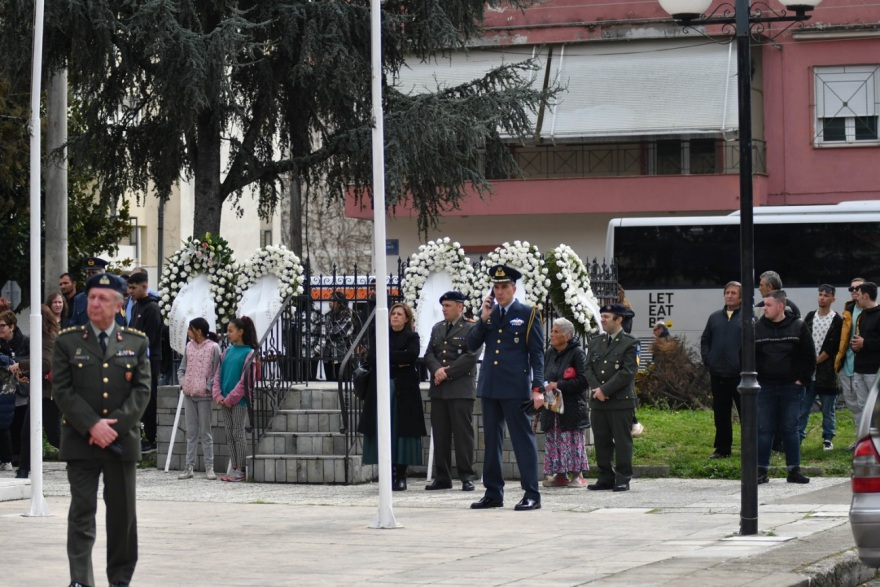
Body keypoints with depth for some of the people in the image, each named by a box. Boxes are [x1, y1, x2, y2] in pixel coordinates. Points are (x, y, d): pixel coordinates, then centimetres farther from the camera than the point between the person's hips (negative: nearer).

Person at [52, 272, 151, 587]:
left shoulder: (136, 343, 8)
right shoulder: (67, 342, 4)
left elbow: (142, 391, 2)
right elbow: (62, 390, -2)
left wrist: (114, 426, -12)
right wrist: (92, 426, -13)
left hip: (122, 441, 2)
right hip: (80, 442, -2)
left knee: (123, 514, 7)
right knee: (82, 513, -6)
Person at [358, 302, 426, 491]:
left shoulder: (412, 337, 6)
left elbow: (411, 355, -13)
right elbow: (371, 358, 1)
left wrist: (386, 355, -8)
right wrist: (397, 361, -9)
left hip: (404, 390, -3)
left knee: (401, 429, -4)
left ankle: (401, 475, 0)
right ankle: (389, 474, 1)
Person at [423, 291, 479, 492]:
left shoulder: (471, 328, -1)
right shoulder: (437, 328, 19)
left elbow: (471, 356, -11)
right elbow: (429, 354, 12)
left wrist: (447, 373, -13)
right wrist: (437, 370, -9)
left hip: (461, 389, -6)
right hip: (439, 389, 6)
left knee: (463, 433, -5)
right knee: (440, 434, 5)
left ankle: (466, 477, -1)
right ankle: (442, 477, 10)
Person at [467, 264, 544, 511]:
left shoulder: (528, 314, 0)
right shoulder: (487, 313, 13)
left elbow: (537, 354, -3)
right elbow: (471, 346, 8)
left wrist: (538, 388, -10)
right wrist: (483, 319, -5)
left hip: (515, 387, -5)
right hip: (489, 386, 5)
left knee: (523, 439, -4)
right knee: (491, 439, 9)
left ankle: (532, 494, -3)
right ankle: (493, 493, 15)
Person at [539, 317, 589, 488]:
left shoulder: (577, 353, -6)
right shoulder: (549, 353, 13)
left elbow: (583, 380, -13)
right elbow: (543, 376, 22)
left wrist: (558, 385, -17)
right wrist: (544, 387, 0)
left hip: (572, 408, -6)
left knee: (573, 441, -6)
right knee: (553, 441, 3)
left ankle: (577, 475, 0)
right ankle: (560, 475, 9)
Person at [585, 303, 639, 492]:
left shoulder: (630, 343, -3)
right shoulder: (596, 342, 16)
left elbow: (628, 372, -11)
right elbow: (589, 368, 12)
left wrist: (605, 390, -15)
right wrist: (596, 389, -6)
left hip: (621, 400, -6)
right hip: (598, 401, 6)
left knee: (622, 441, -2)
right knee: (601, 441, 6)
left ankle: (623, 479, 2)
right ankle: (605, 478, 13)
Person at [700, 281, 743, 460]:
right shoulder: (715, 317, 14)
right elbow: (705, 340, 19)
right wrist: (707, 361, 7)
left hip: (739, 376, -5)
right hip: (718, 375, 5)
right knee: (721, 414, 10)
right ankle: (722, 449, 18)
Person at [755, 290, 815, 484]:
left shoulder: (798, 327, 0)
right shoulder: (757, 328, 4)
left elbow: (809, 357, 3)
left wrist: (802, 379, -4)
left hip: (791, 387, -1)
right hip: (764, 387, 1)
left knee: (790, 429, 3)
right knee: (764, 429, 0)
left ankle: (794, 470, 9)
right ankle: (761, 470, 5)